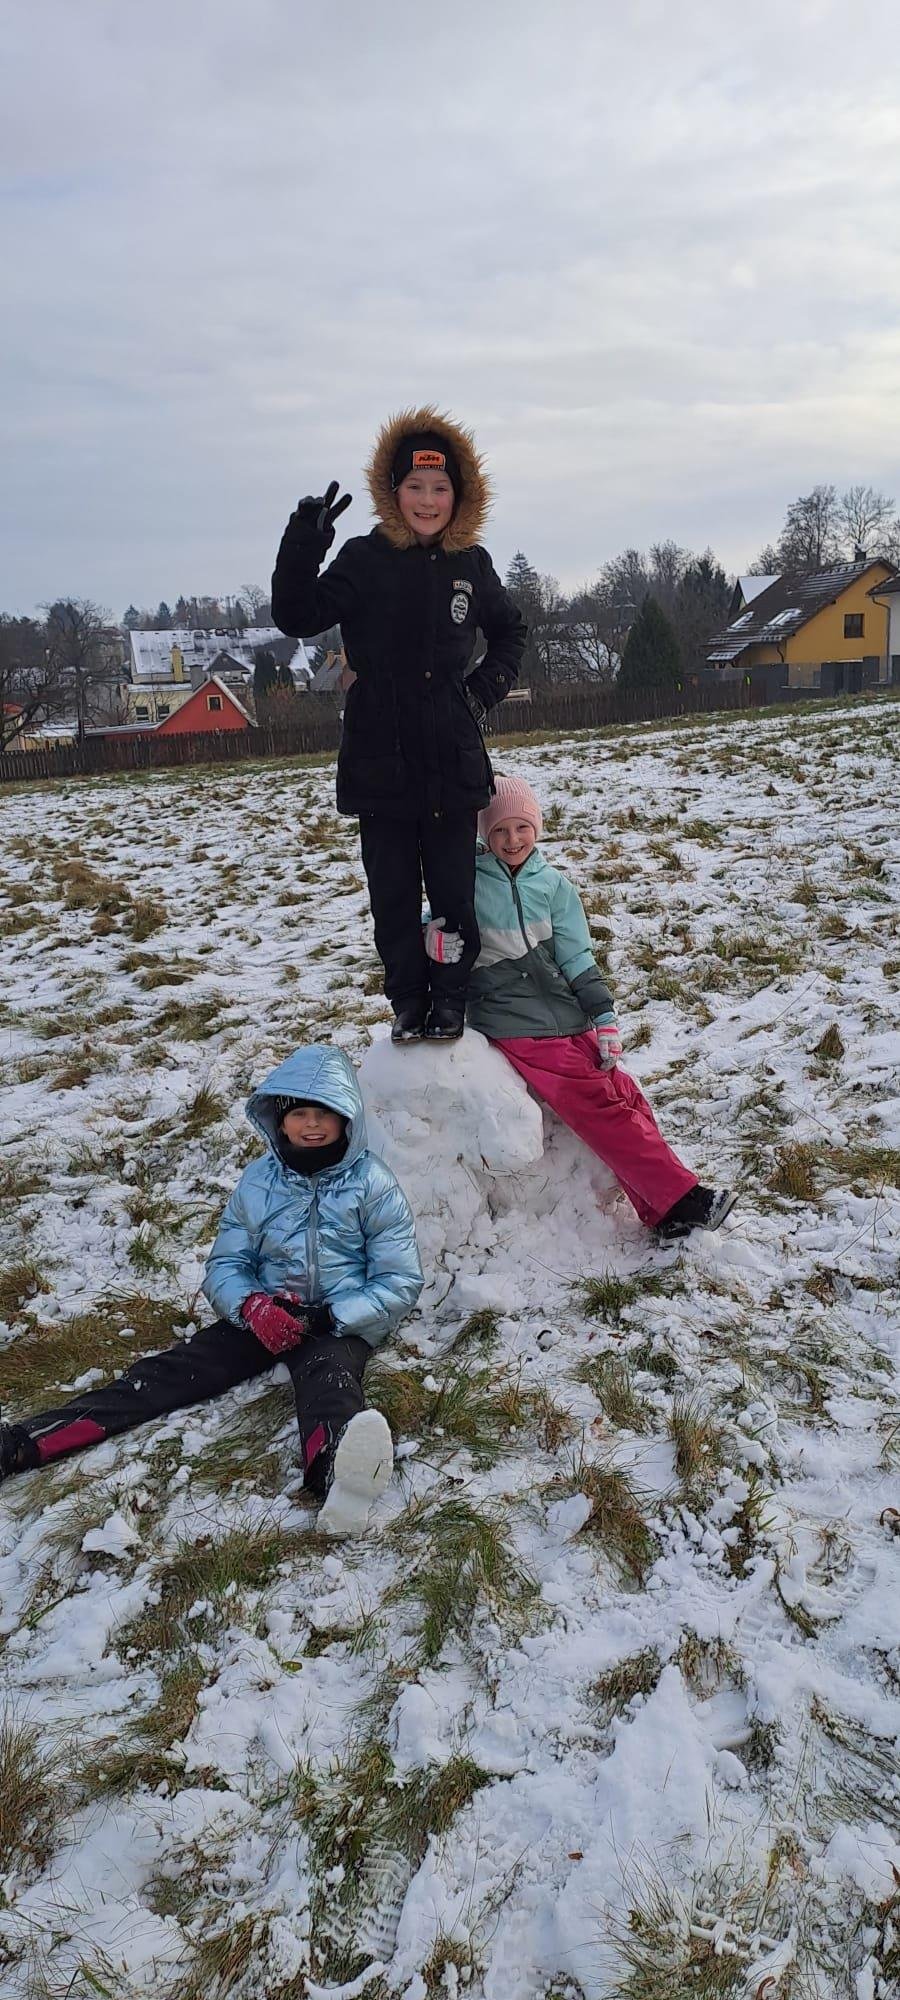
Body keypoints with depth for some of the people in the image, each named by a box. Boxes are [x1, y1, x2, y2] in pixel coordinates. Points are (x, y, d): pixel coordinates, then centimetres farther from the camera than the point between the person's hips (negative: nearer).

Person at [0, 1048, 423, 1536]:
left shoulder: (374, 1185, -3)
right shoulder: (258, 1181, 7)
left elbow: (399, 1283, -5)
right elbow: (225, 1266, 7)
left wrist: (325, 1318, -19)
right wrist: (251, 1305, -16)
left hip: (341, 1324, -4)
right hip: (263, 1314, 4)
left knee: (326, 1374, -37)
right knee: (176, 1368, -17)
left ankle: (336, 1467, -73)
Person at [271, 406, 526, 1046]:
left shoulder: (471, 563, 6)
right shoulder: (365, 559, -2)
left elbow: (509, 633, 23)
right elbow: (298, 618, -13)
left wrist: (488, 686, 7)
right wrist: (303, 545, -26)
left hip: (453, 761, 2)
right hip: (381, 762, -1)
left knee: (454, 891, 7)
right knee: (394, 893, 7)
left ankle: (451, 997, 24)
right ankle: (408, 999, 23)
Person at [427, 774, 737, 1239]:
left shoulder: (552, 884, 10)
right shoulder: (469, 882, 0)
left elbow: (577, 958, 9)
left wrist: (604, 1017, 1)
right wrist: (435, 937, -19)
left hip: (566, 1014, 5)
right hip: (513, 1024, -4)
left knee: (625, 1095, -10)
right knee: (598, 1103, -15)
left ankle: (660, 1205, -6)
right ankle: (678, 1200, -15)